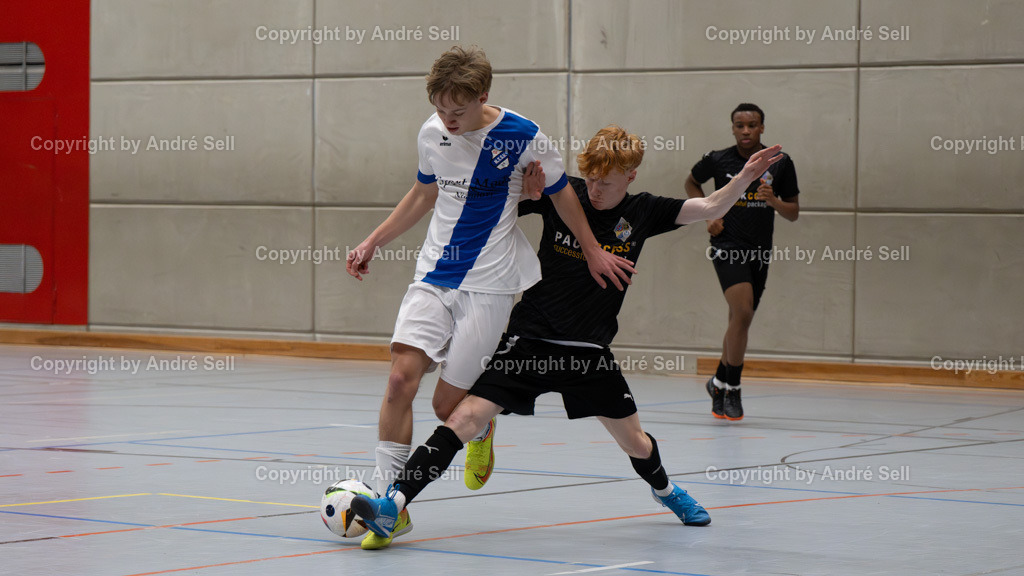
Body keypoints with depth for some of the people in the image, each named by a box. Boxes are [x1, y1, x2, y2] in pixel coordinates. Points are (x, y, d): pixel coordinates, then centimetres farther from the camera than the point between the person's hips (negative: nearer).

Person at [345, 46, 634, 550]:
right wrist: (372, 243, 19)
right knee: (402, 375, -15)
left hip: (488, 285, -4)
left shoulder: (522, 137, -11)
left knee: (449, 405, -6)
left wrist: (593, 253, 14)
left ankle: (483, 429, 32)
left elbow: (560, 193, 5)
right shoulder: (432, 134, 2)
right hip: (433, 276, 4)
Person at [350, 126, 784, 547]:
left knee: (634, 441, 11)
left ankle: (664, 490, 46)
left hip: (590, 353, 2)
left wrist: (745, 177, -9)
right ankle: (393, 505, -24)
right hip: (531, 342, -2)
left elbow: (710, 207, 6)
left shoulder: (642, 212, 0)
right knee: (465, 418, -18)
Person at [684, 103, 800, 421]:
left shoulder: (780, 164, 2)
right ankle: (732, 389, -10)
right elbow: (692, 183, 18)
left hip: (760, 252, 4)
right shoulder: (717, 160, -2)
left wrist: (773, 201, -14)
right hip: (728, 247, -4)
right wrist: (709, 215, 4)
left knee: (739, 321, 11)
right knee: (743, 313, -21)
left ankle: (719, 382, 31)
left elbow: (793, 213, 7)